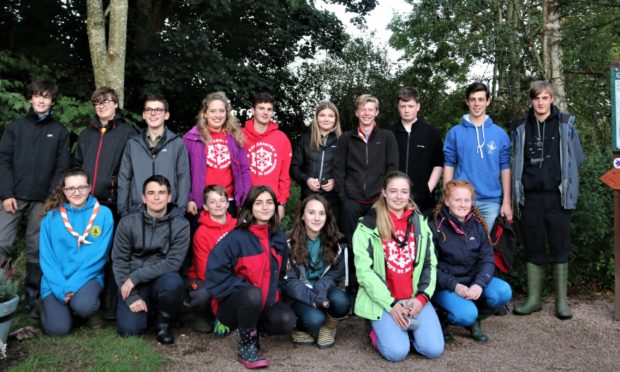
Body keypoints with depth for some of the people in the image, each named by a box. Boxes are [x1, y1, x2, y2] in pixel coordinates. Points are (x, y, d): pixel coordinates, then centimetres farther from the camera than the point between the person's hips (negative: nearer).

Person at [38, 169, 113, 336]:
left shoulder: (103, 214, -4)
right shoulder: (51, 216, 0)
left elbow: (98, 255, -8)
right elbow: (46, 257, -2)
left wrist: (73, 285, -16)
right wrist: (61, 288, -14)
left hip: (89, 277, -1)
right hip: (56, 282, 1)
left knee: (83, 306, -31)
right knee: (58, 328, -17)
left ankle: (83, 300, 5)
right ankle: (51, 305, 17)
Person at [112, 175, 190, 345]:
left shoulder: (180, 225, -10)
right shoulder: (128, 222, -6)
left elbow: (173, 262, -16)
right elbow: (119, 261, -5)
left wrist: (136, 276, -22)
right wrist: (131, 296, -14)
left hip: (162, 280, -1)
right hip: (133, 283, 1)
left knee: (173, 282, -35)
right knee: (128, 328, -19)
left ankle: (163, 321, -3)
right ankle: (148, 307, 17)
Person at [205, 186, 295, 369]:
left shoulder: (279, 239, 4)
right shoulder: (236, 238, -16)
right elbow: (215, 272, -20)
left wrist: (274, 292, 4)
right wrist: (245, 288, -21)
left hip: (265, 302, 5)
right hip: (232, 302, -5)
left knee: (286, 321, -24)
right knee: (253, 294, -37)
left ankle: (250, 328, 9)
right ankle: (246, 346, -13)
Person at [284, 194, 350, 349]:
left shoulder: (335, 242, -3)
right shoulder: (291, 242, -10)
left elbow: (335, 273, -3)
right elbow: (288, 281, -13)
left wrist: (320, 290, -24)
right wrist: (311, 296, -30)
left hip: (323, 289, 3)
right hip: (299, 295, -2)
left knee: (340, 301, -31)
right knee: (315, 318, -32)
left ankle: (329, 328, 2)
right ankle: (300, 328, 5)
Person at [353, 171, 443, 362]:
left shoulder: (420, 223, 10)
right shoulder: (368, 226, -5)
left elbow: (430, 264, 8)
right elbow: (364, 271, -10)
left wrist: (422, 297, -7)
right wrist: (391, 304, -14)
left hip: (416, 298, 4)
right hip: (382, 299, -3)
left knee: (434, 349, -13)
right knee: (397, 352, -20)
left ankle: (405, 328, 15)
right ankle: (380, 330, 11)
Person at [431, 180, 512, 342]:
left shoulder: (477, 224, 3)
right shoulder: (436, 226, -10)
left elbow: (488, 258, -2)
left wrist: (479, 284, -21)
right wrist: (454, 286, -23)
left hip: (473, 281, 5)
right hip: (445, 285, -5)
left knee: (503, 292, -21)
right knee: (466, 314, -30)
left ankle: (475, 320, 5)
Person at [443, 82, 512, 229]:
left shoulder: (500, 134, 4)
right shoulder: (455, 133, 1)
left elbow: (505, 168, 4)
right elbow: (449, 166, 3)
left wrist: (506, 202, 0)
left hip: (491, 201, 1)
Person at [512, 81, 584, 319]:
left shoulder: (566, 124, 1)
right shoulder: (521, 128, 6)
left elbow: (577, 158, 5)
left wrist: (563, 180, 4)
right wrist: (524, 184, 4)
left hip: (557, 196, -2)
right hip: (530, 197, 2)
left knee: (560, 249, 3)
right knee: (533, 248, 7)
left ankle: (561, 301, 12)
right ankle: (533, 298, 16)